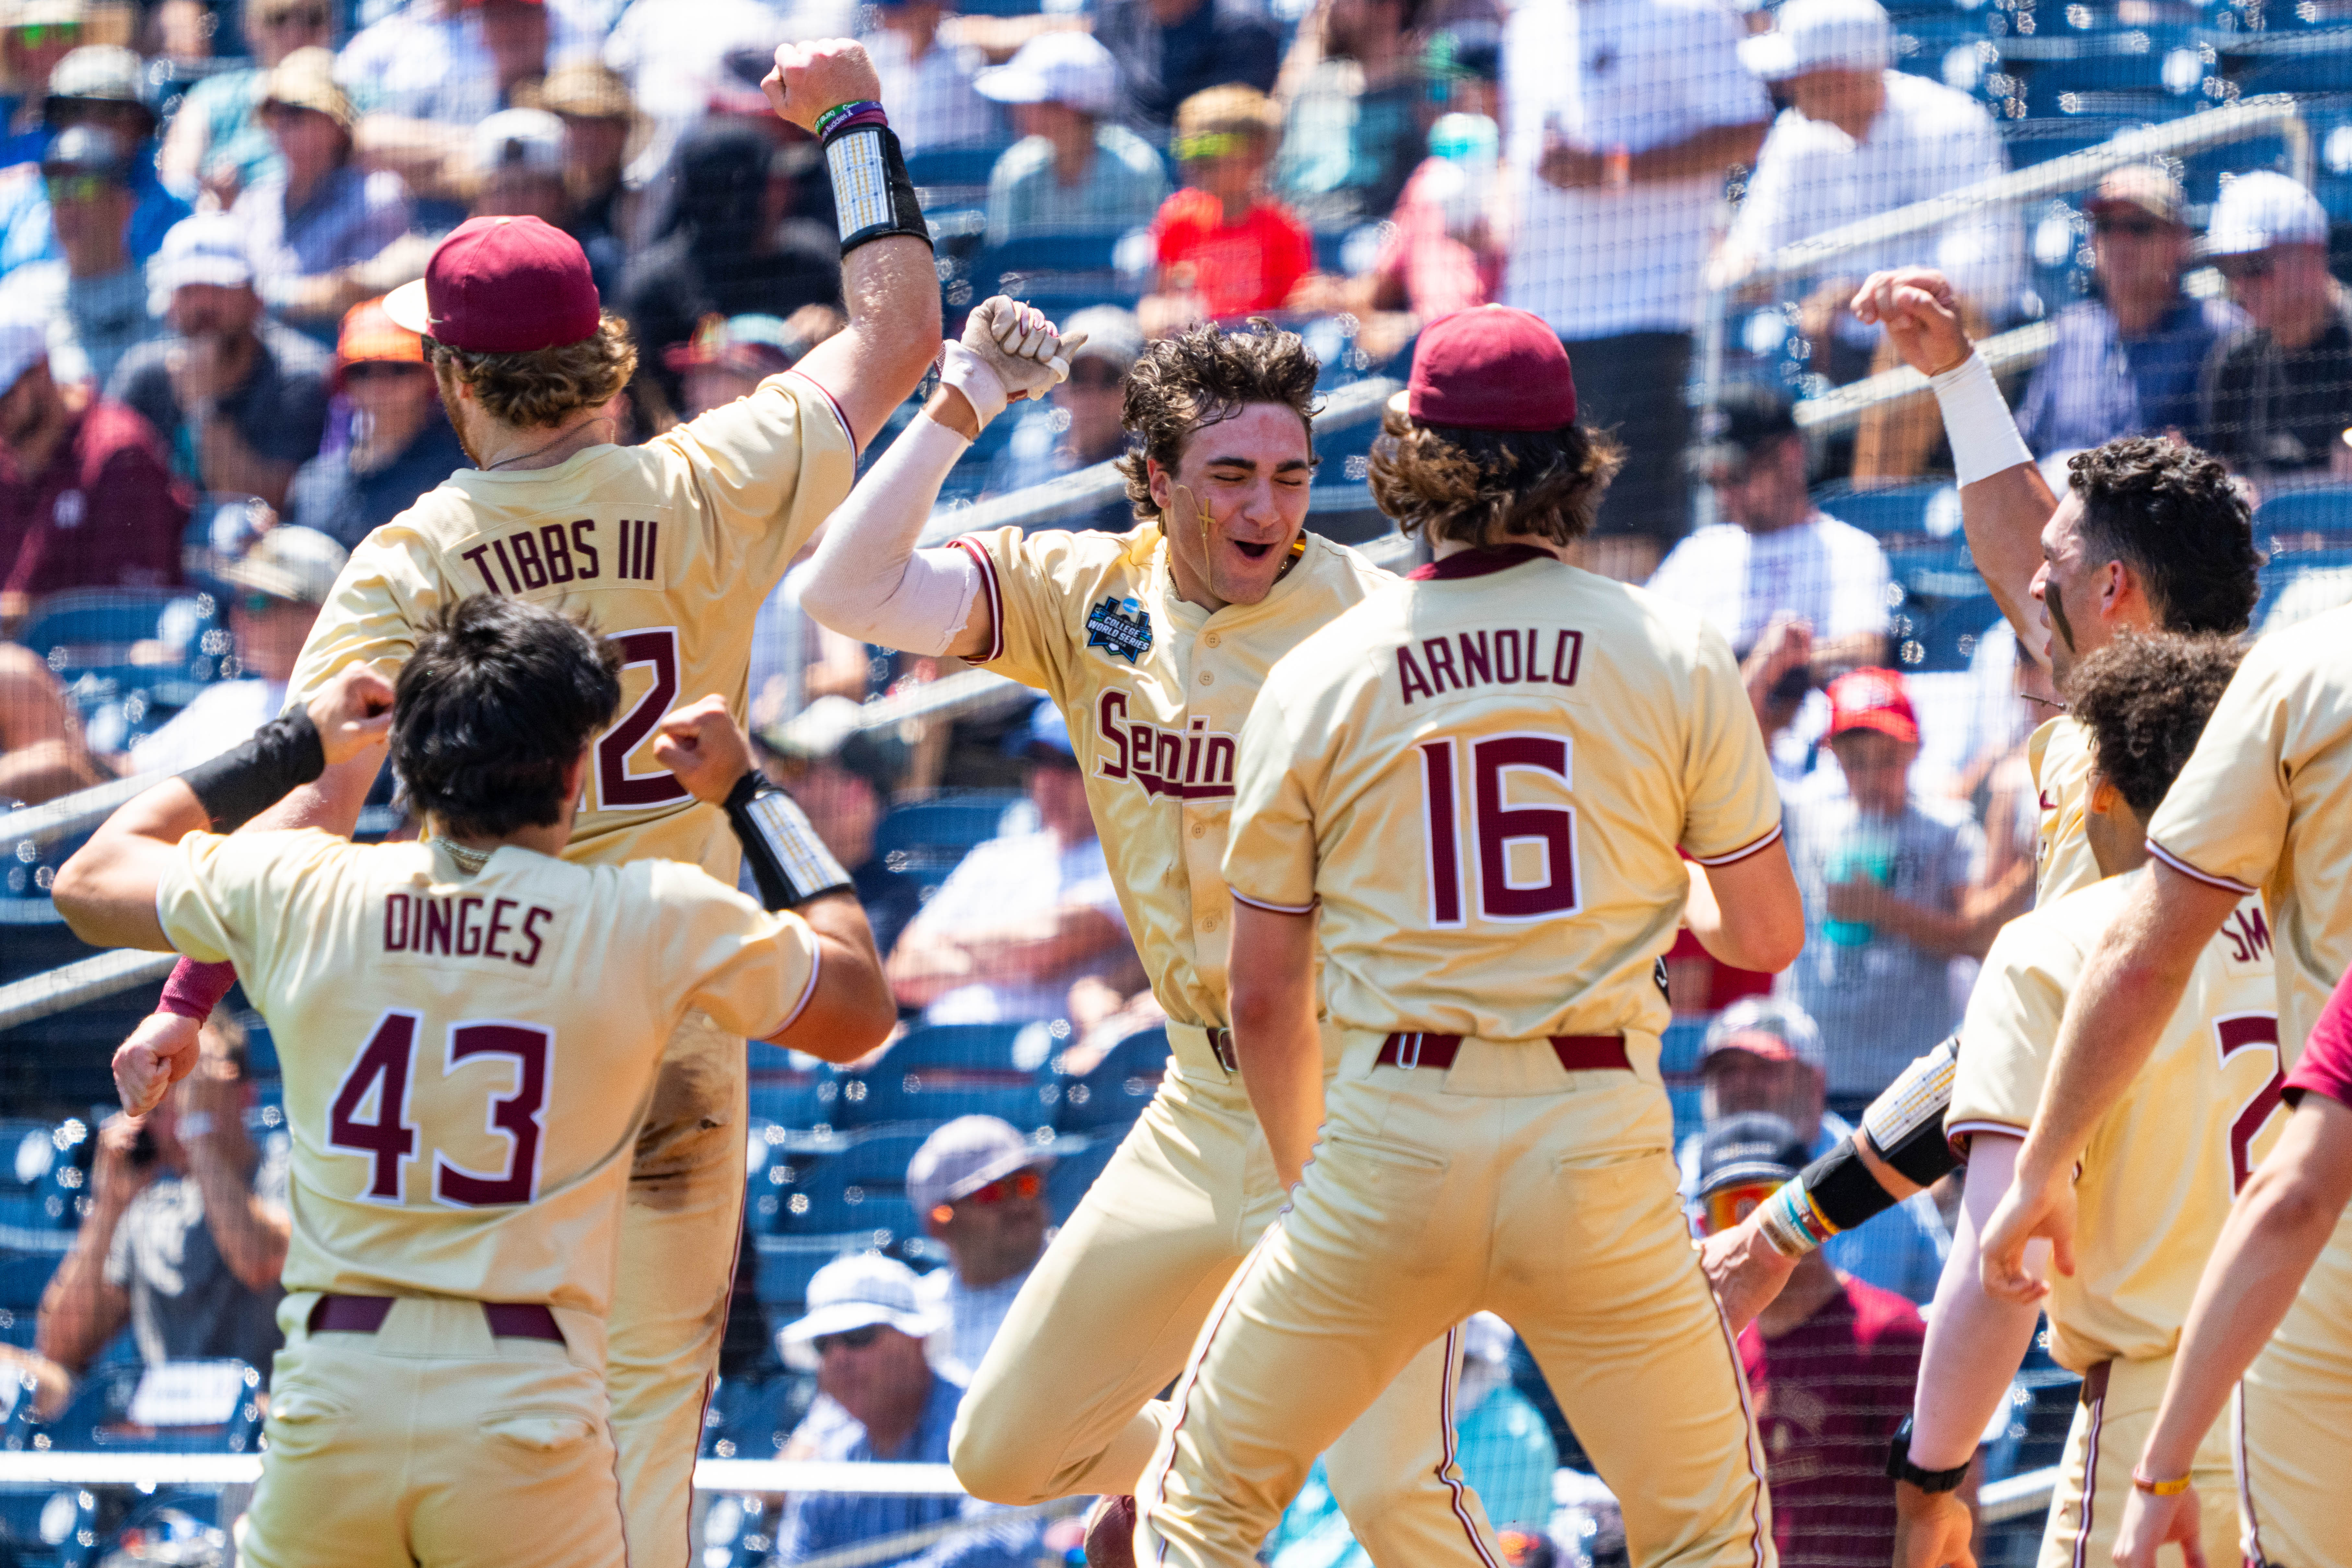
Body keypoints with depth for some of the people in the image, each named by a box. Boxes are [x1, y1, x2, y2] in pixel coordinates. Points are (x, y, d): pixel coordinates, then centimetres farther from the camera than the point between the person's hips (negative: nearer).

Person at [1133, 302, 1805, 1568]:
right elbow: (1766, 935, 5)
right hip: (1598, 1135, 0)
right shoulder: (1674, 657, 1)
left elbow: (1262, 1000, 6)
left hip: (1391, 1144, 0)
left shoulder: (1319, 678, 3)